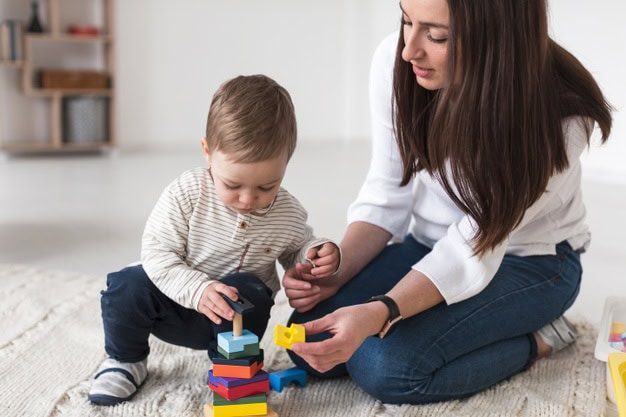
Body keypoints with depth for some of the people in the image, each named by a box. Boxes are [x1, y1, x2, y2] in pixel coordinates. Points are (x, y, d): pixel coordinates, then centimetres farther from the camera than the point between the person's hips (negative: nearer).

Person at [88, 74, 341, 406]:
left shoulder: (288, 215, -13)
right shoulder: (185, 194, -21)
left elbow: (296, 253, 8)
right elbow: (157, 253, -22)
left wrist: (317, 255, -17)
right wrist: (197, 290, -38)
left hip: (233, 314, 1)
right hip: (178, 299, 0)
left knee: (250, 291, -31)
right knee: (127, 287, -25)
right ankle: (125, 360, 5)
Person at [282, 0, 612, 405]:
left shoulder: (558, 113, -29)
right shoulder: (394, 62, -17)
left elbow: (475, 248, -27)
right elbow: (387, 195, -7)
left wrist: (378, 313, -42)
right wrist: (336, 273, -22)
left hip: (529, 260, -5)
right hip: (430, 243, 5)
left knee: (385, 365, -25)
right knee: (310, 340, -11)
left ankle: (538, 338, -1)